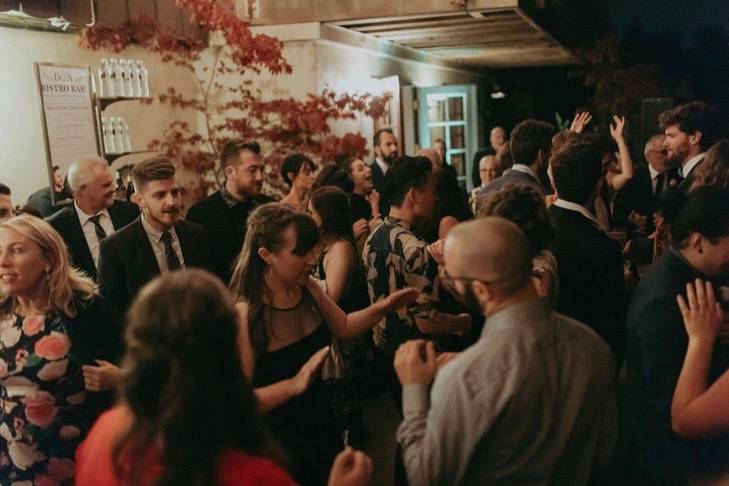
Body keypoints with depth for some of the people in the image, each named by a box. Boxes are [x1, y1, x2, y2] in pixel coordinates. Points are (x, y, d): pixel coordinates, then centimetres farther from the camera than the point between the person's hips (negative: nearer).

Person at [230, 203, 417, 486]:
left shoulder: (307, 288, -6)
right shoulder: (243, 314, -26)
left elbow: (343, 327, 11)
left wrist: (382, 308, -4)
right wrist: (296, 383, -36)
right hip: (278, 448, -7)